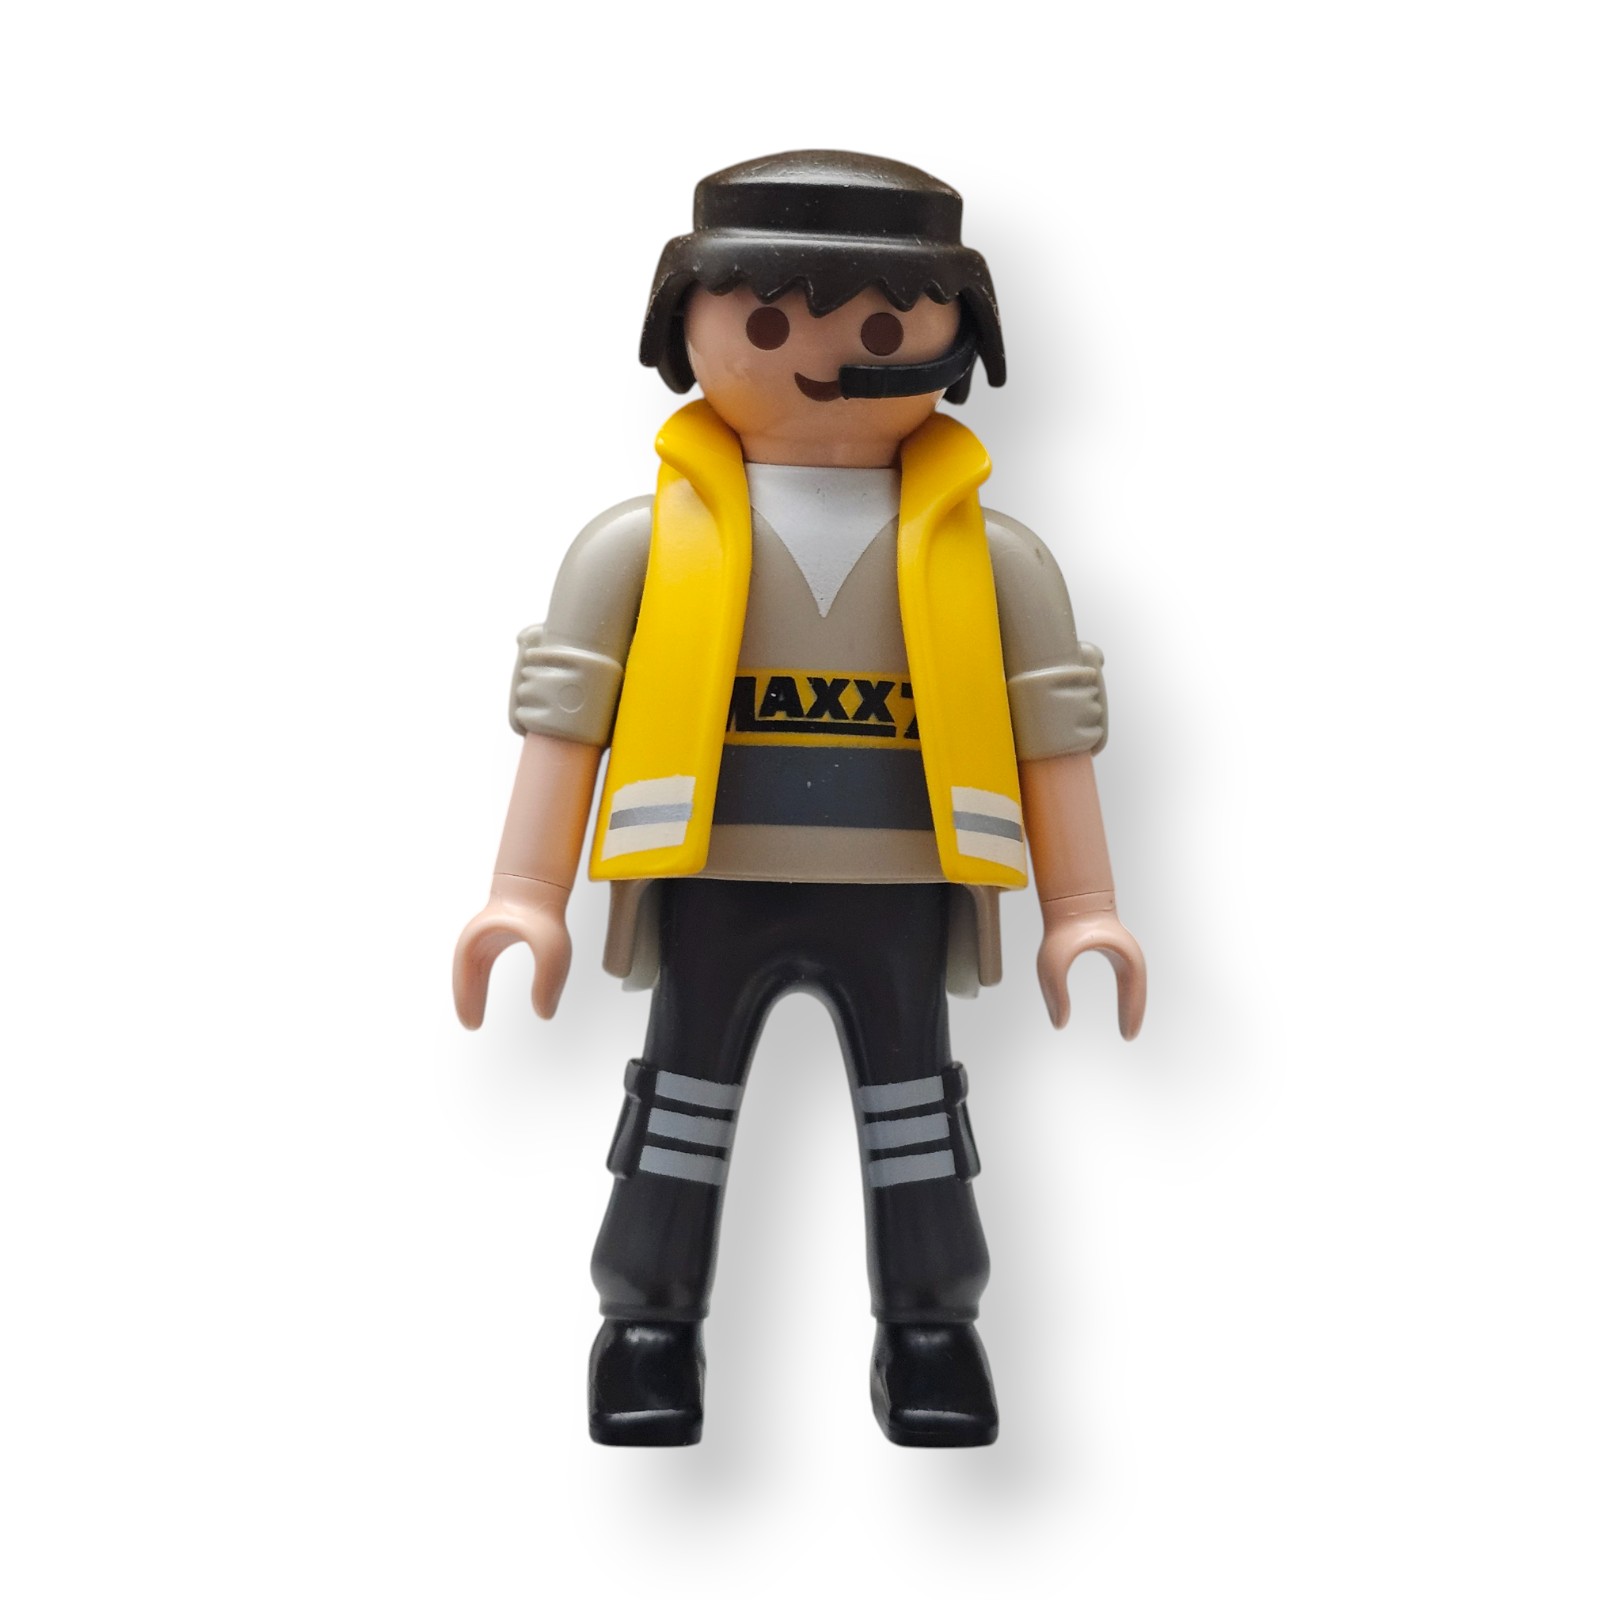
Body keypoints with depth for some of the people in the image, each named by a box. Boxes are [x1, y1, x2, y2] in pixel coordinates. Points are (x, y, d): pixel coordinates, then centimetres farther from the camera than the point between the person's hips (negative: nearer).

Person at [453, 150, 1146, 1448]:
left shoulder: (992, 558, 2)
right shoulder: (638, 545, -1)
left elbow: (1052, 732, 3)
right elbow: (565, 718, -2)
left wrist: (1082, 906, -2)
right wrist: (526, 894, -8)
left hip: (898, 900, 1)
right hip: (712, 891, 0)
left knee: (913, 1112, 8)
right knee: (685, 1102, 7)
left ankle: (930, 1338, 22)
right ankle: (652, 1334, 20)